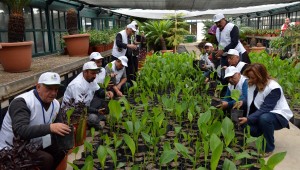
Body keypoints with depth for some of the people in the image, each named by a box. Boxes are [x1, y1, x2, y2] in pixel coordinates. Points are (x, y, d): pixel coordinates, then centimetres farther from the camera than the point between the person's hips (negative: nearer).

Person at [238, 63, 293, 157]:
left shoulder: (274, 88, -26)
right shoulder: (252, 84, -4)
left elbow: (265, 109, -33)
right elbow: (252, 102, 1)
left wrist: (248, 119, -40)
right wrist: (243, 102, -22)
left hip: (279, 116, -6)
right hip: (261, 114, 7)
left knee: (264, 118, -39)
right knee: (251, 130, -20)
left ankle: (269, 148, -17)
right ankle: (266, 134, 17)